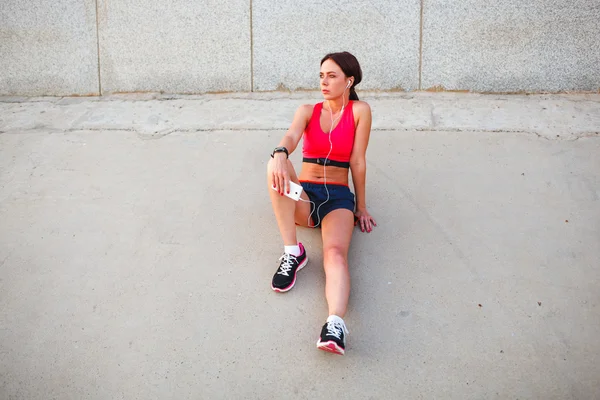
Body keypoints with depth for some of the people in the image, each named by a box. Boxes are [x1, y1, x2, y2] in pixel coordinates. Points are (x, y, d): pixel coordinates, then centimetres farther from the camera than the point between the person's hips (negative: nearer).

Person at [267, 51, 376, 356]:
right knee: (277, 167, -31)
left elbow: (358, 162, 1)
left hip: (338, 197, -2)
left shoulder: (359, 111, 3)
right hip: (302, 197, 3)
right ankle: (292, 252, -26)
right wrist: (279, 154, -38)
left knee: (335, 253, -32)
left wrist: (361, 208, 4)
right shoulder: (308, 111, 9)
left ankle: (335, 325, -57)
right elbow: (291, 137, -14)